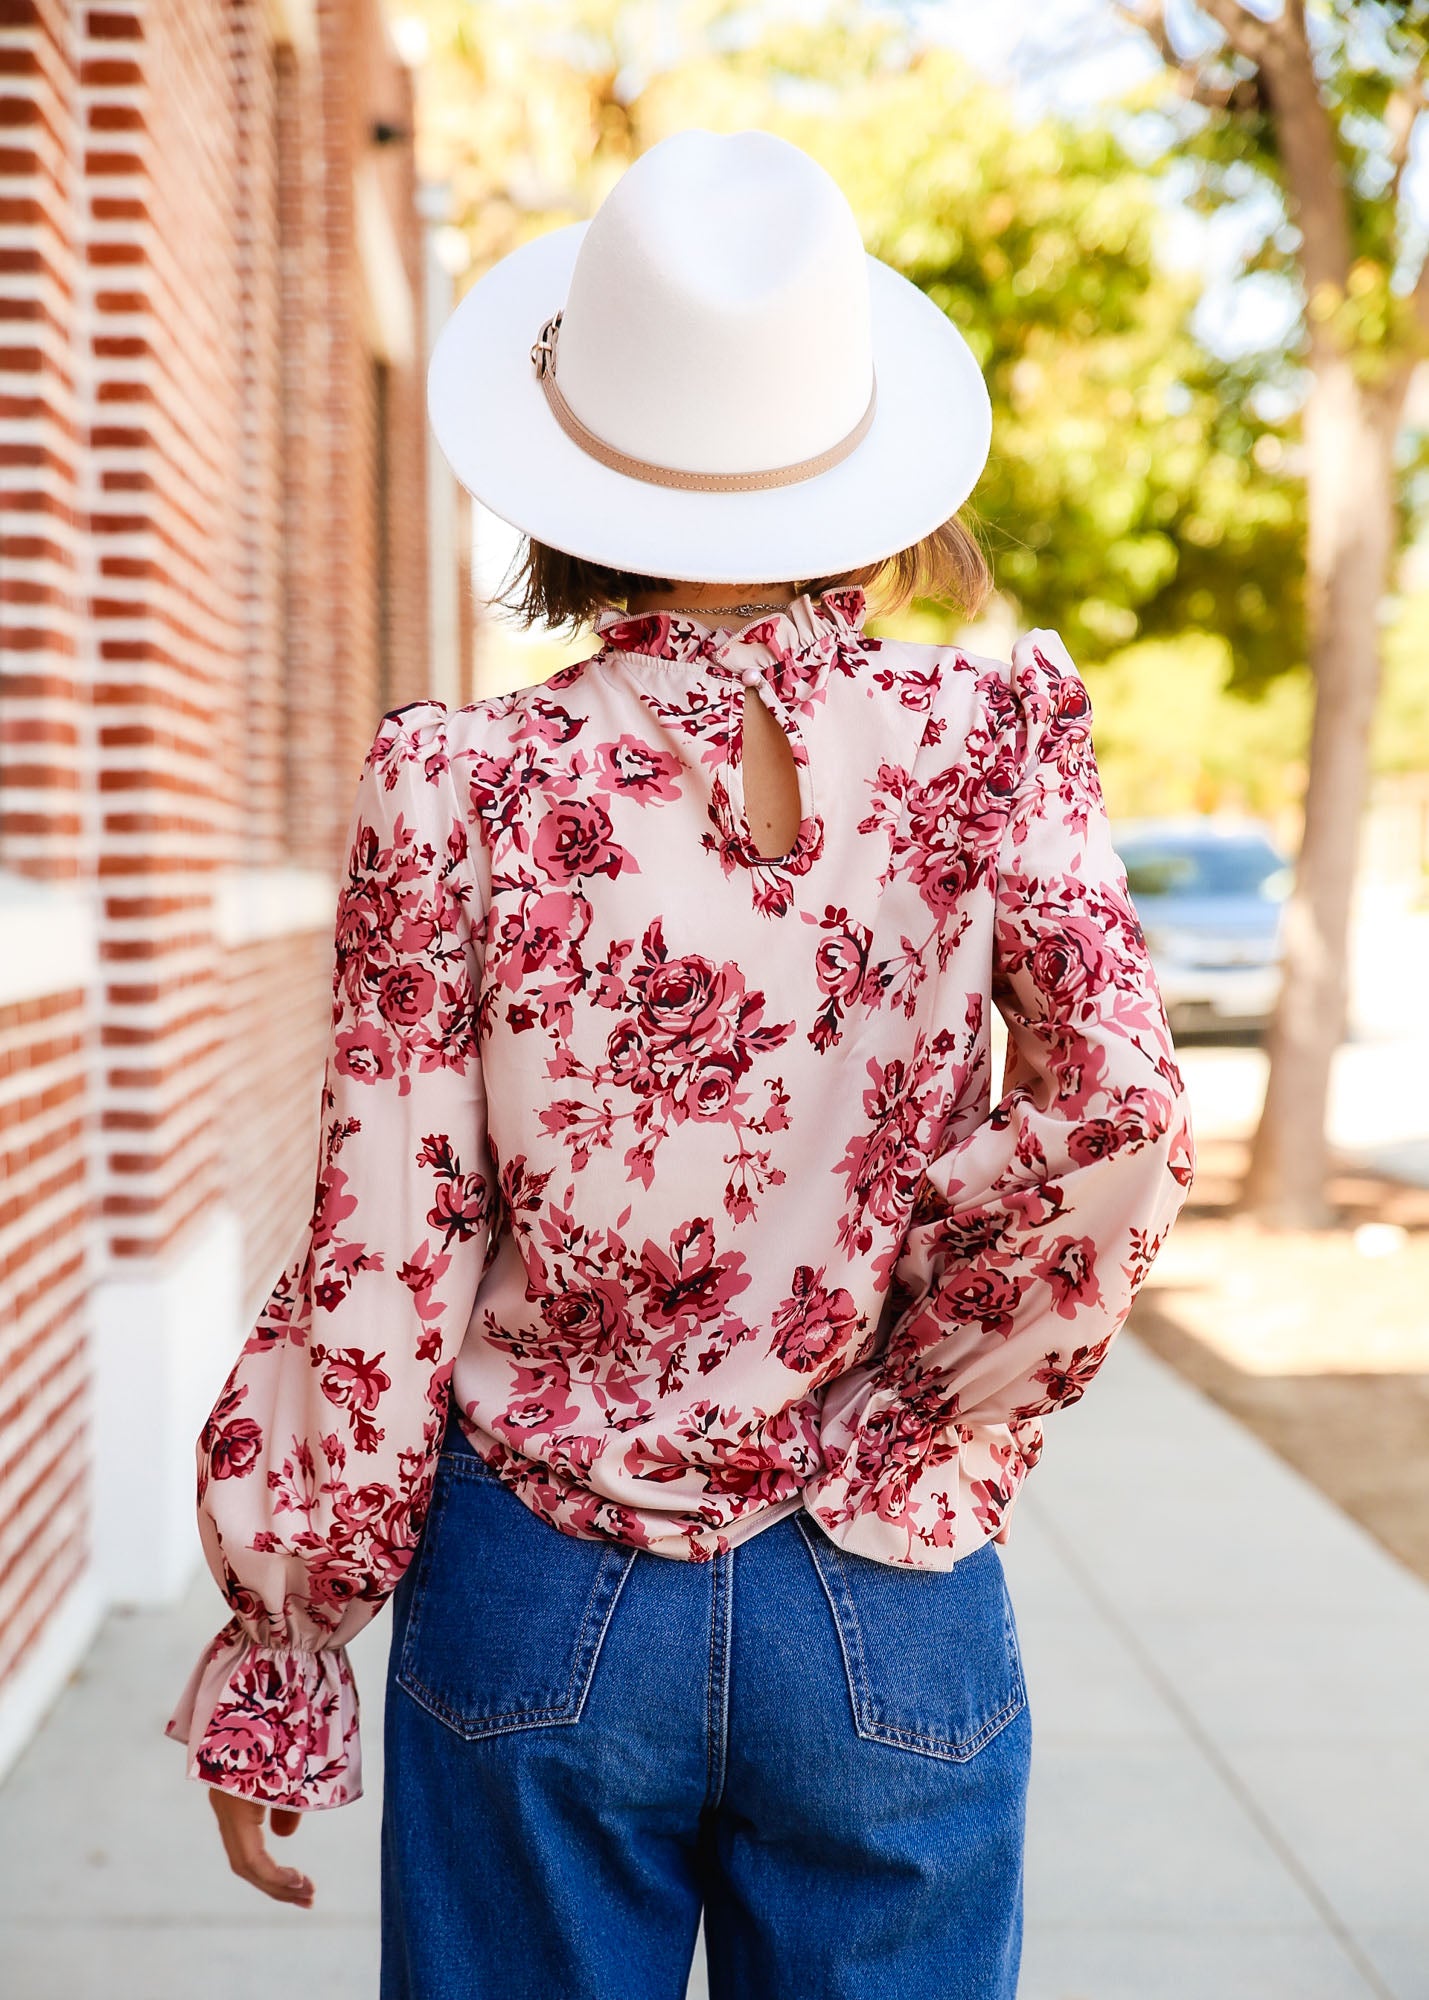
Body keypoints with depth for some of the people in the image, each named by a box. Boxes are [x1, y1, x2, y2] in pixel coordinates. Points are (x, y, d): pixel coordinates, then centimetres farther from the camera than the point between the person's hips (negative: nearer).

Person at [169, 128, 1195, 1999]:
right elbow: (1121, 1122, -18)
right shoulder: (992, 745, -8)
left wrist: (274, 1648, 4)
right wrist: (913, 1419, -2)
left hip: (538, 1618, 0)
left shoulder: (464, 794, -10)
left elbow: (380, 1273, -8)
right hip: (889, 1624, 1)